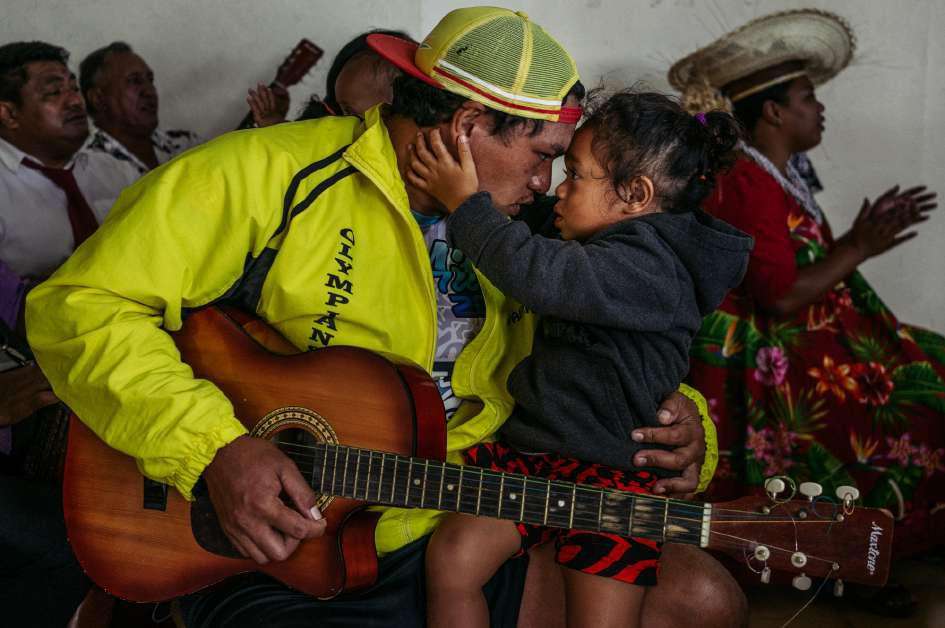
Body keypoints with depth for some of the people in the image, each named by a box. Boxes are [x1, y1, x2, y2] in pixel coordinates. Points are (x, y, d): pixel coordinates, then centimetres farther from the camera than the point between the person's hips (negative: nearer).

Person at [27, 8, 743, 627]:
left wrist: (670, 414, 2)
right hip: (270, 561, -6)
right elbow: (79, 306, -13)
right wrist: (215, 447, -24)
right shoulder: (269, 175, -9)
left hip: (444, 543, 6)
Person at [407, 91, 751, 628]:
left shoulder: (649, 266, -16)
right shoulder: (609, 249, 16)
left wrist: (465, 202, -19)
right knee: (453, 558, -14)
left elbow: (538, 275, -30)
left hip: (610, 467, -8)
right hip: (529, 445, 8)